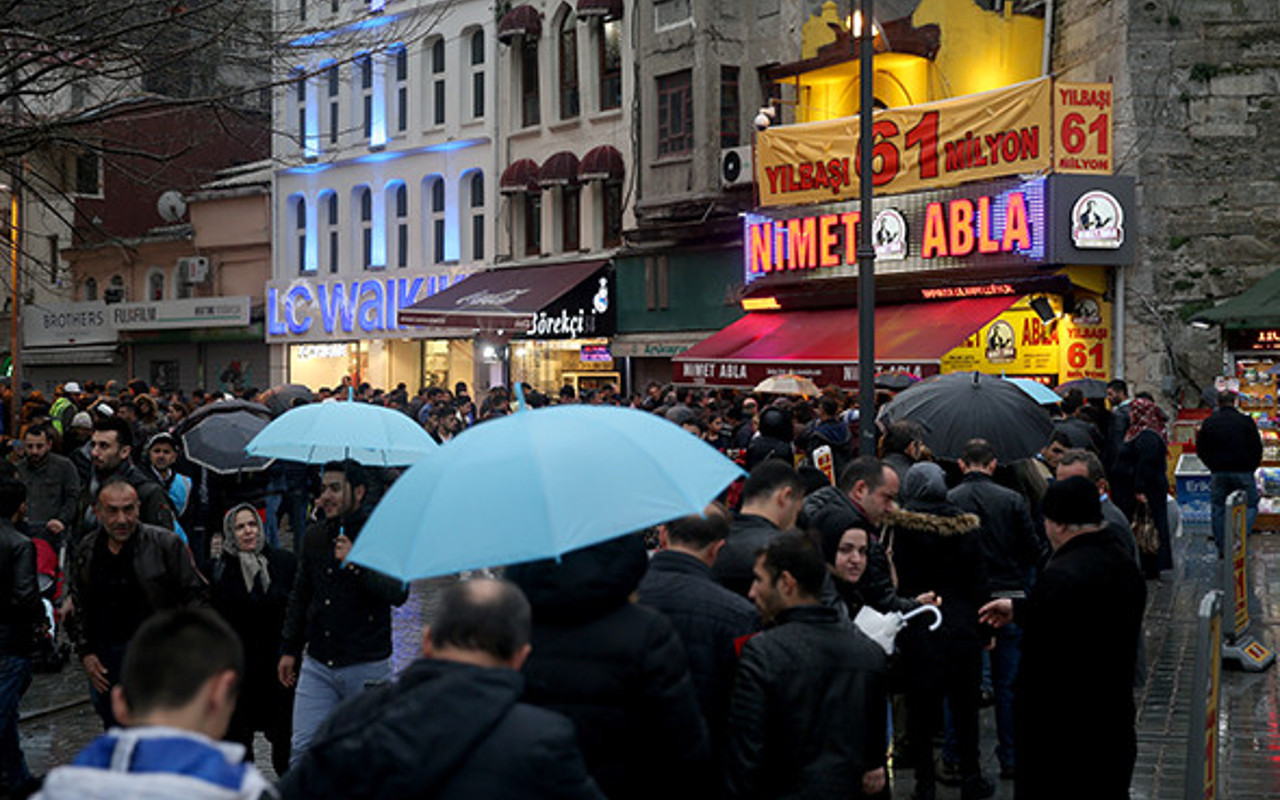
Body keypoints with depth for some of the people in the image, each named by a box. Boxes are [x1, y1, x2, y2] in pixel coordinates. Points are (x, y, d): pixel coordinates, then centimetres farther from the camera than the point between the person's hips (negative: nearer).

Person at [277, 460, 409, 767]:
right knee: (303, 748, -2)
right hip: (317, 665, 4)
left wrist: (356, 565, -26)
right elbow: (300, 596, 21)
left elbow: (399, 594, -15)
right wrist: (289, 649, 19)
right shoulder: (315, 536, 11)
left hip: (367, 666, -4)